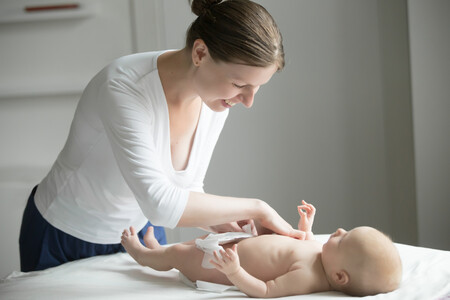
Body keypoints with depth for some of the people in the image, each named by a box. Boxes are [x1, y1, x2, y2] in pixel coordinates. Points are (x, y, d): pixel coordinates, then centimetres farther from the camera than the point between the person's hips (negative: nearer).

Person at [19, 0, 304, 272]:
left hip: (139, 231, 5)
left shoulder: (216, 101, -13)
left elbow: (187, 190, -1)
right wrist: (256, 208, -34)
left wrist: (217, 223, -21)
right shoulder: (123, 86, -34)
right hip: (63, 239, -5)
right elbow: (160, 203, -43)